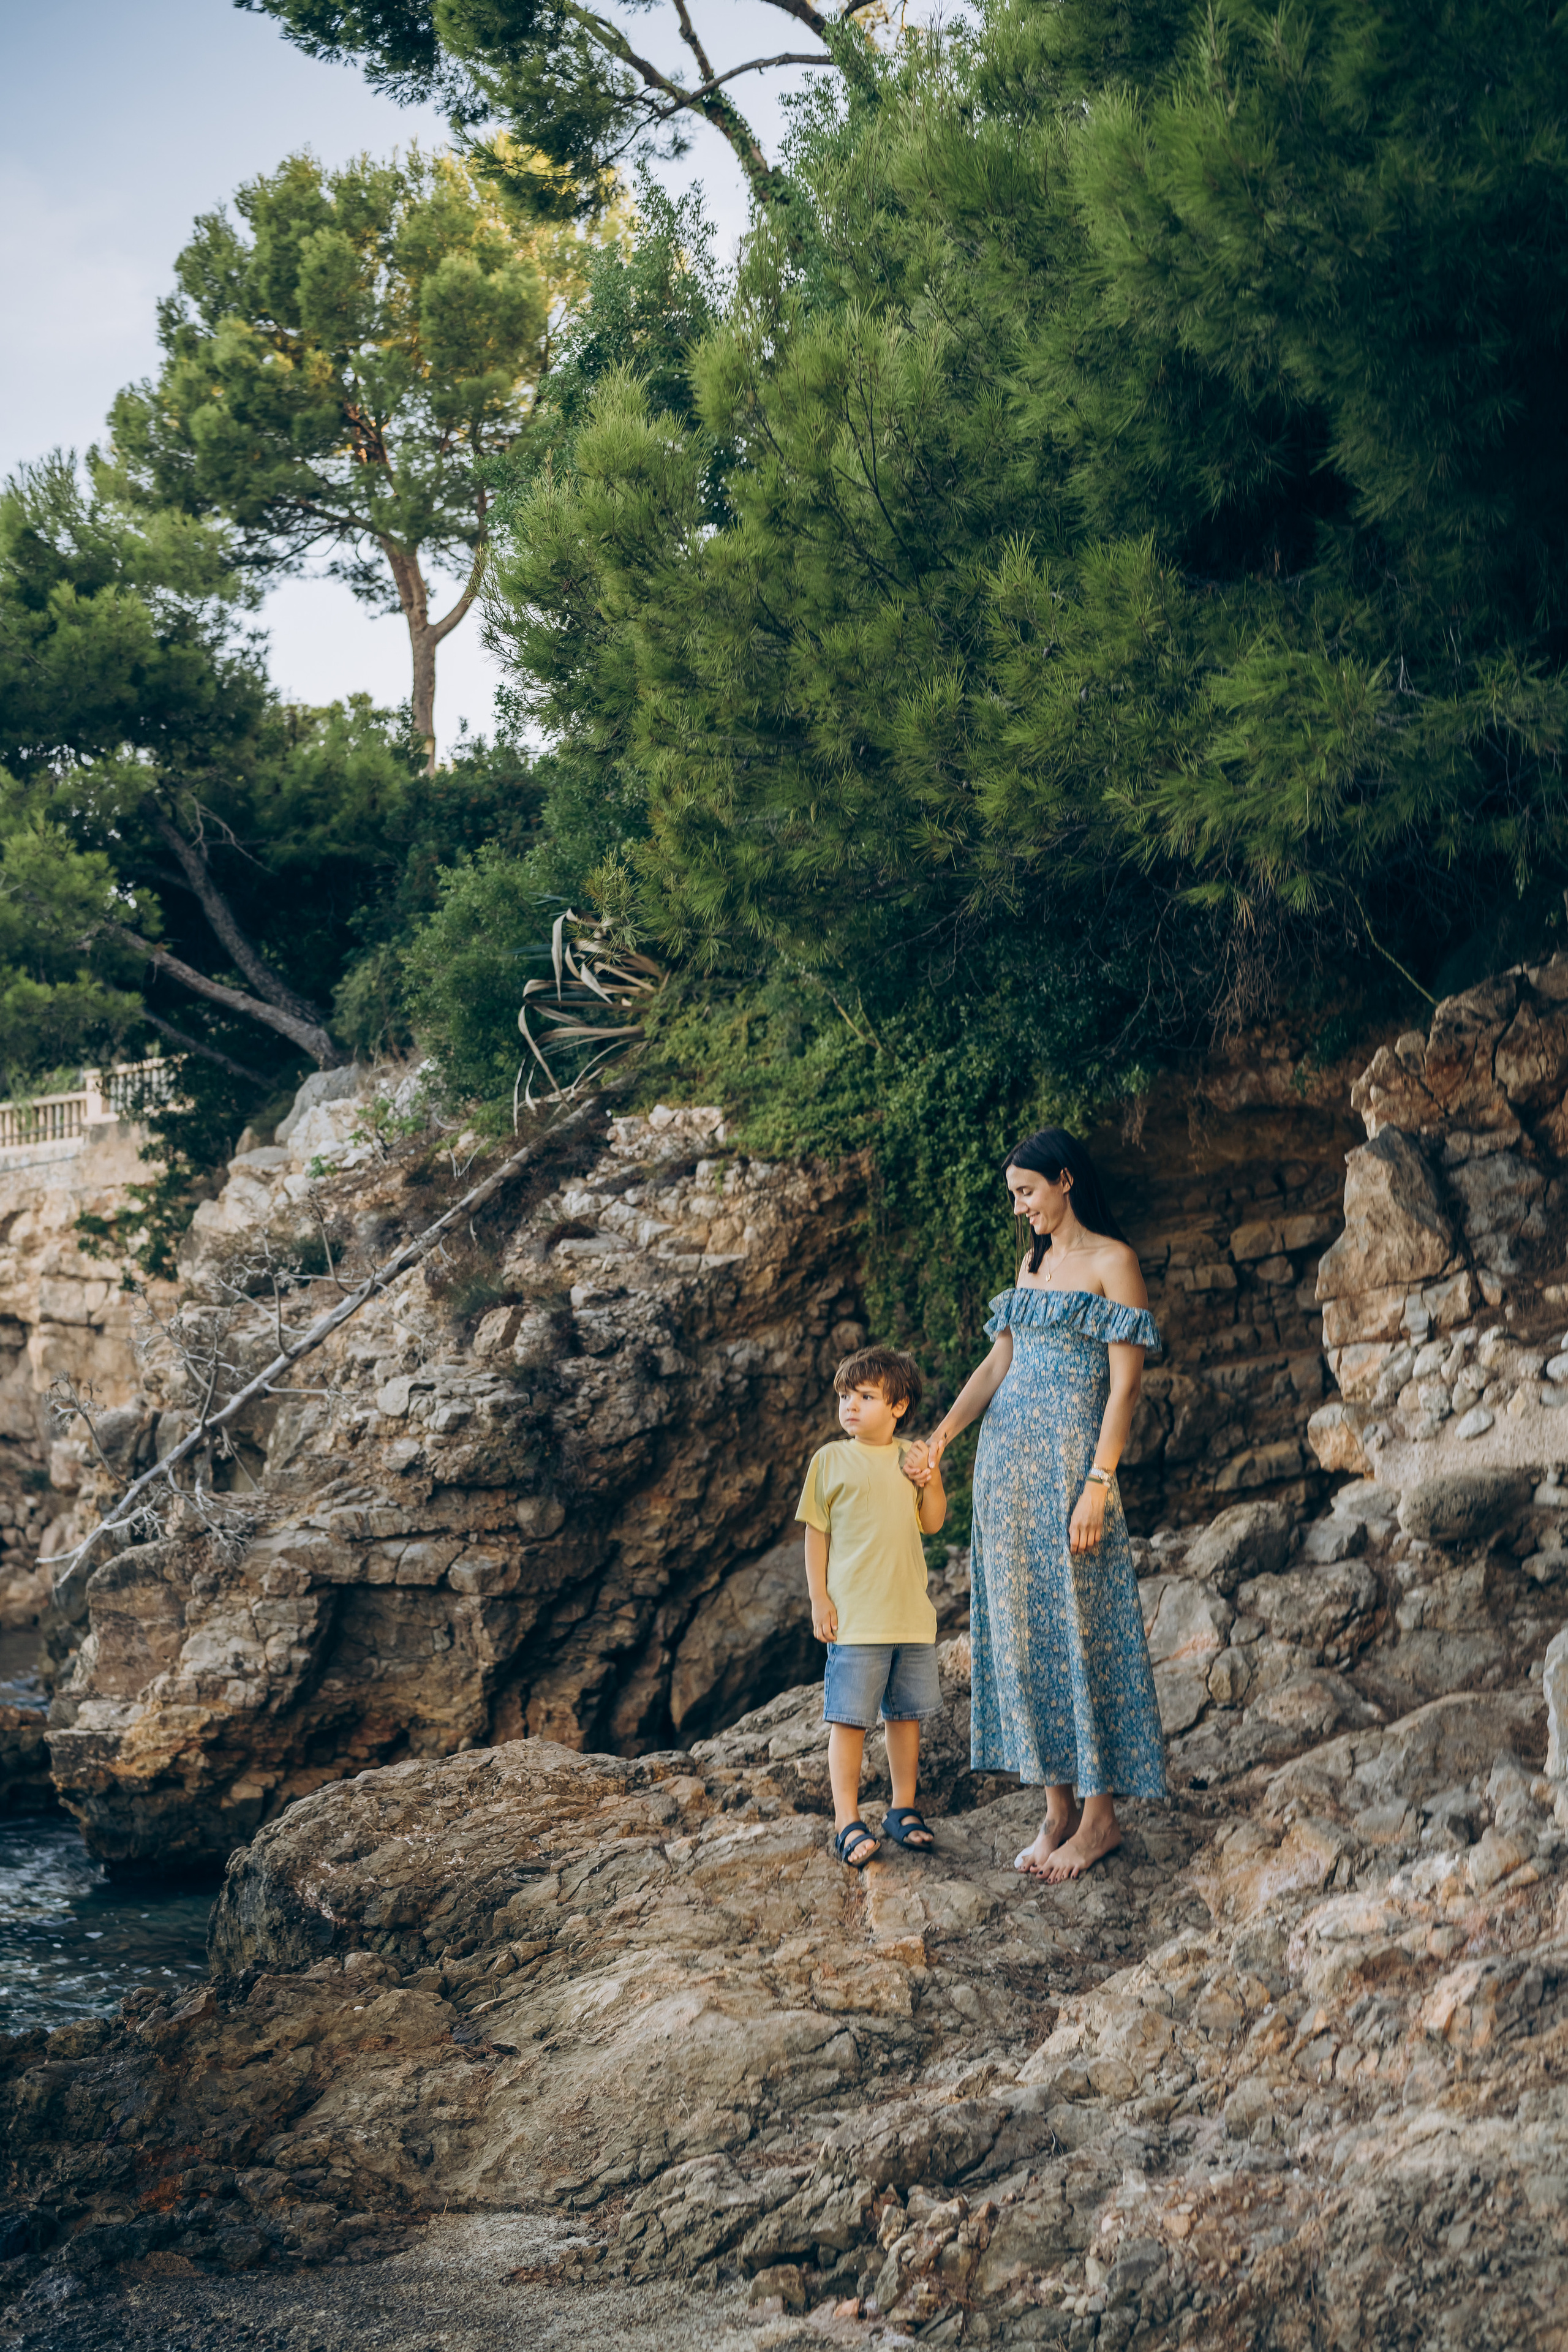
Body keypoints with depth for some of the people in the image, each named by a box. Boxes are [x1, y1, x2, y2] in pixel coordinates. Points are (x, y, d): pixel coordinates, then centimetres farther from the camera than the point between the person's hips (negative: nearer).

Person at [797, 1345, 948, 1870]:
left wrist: (933, 1484, -9)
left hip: (911, 1611, 4)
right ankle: (847, 1821, -1)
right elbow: (817, 1532, 0)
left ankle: (902, 1808, 23)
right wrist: (819, 1599, -6)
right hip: (854, 1614, -3)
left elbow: (932, 1524, 10)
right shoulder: (831, 1460, -1)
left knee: (906, 1713, 11)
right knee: (850, 1718, -4)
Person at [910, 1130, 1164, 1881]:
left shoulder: (1112, 1263, -5)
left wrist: (1097, 1487, -18)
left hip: (1070, 1462, -7)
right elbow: (997, 1364, 15)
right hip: (1006, 1464, 7)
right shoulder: (1033, 1265, 17)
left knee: (1076, 1625, -5)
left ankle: (1099, 1814, 2)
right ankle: (1057, 1808, 11)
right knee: (1022, 1630, 6)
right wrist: (939, 1438, 3)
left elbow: (1125, 1384, -11)